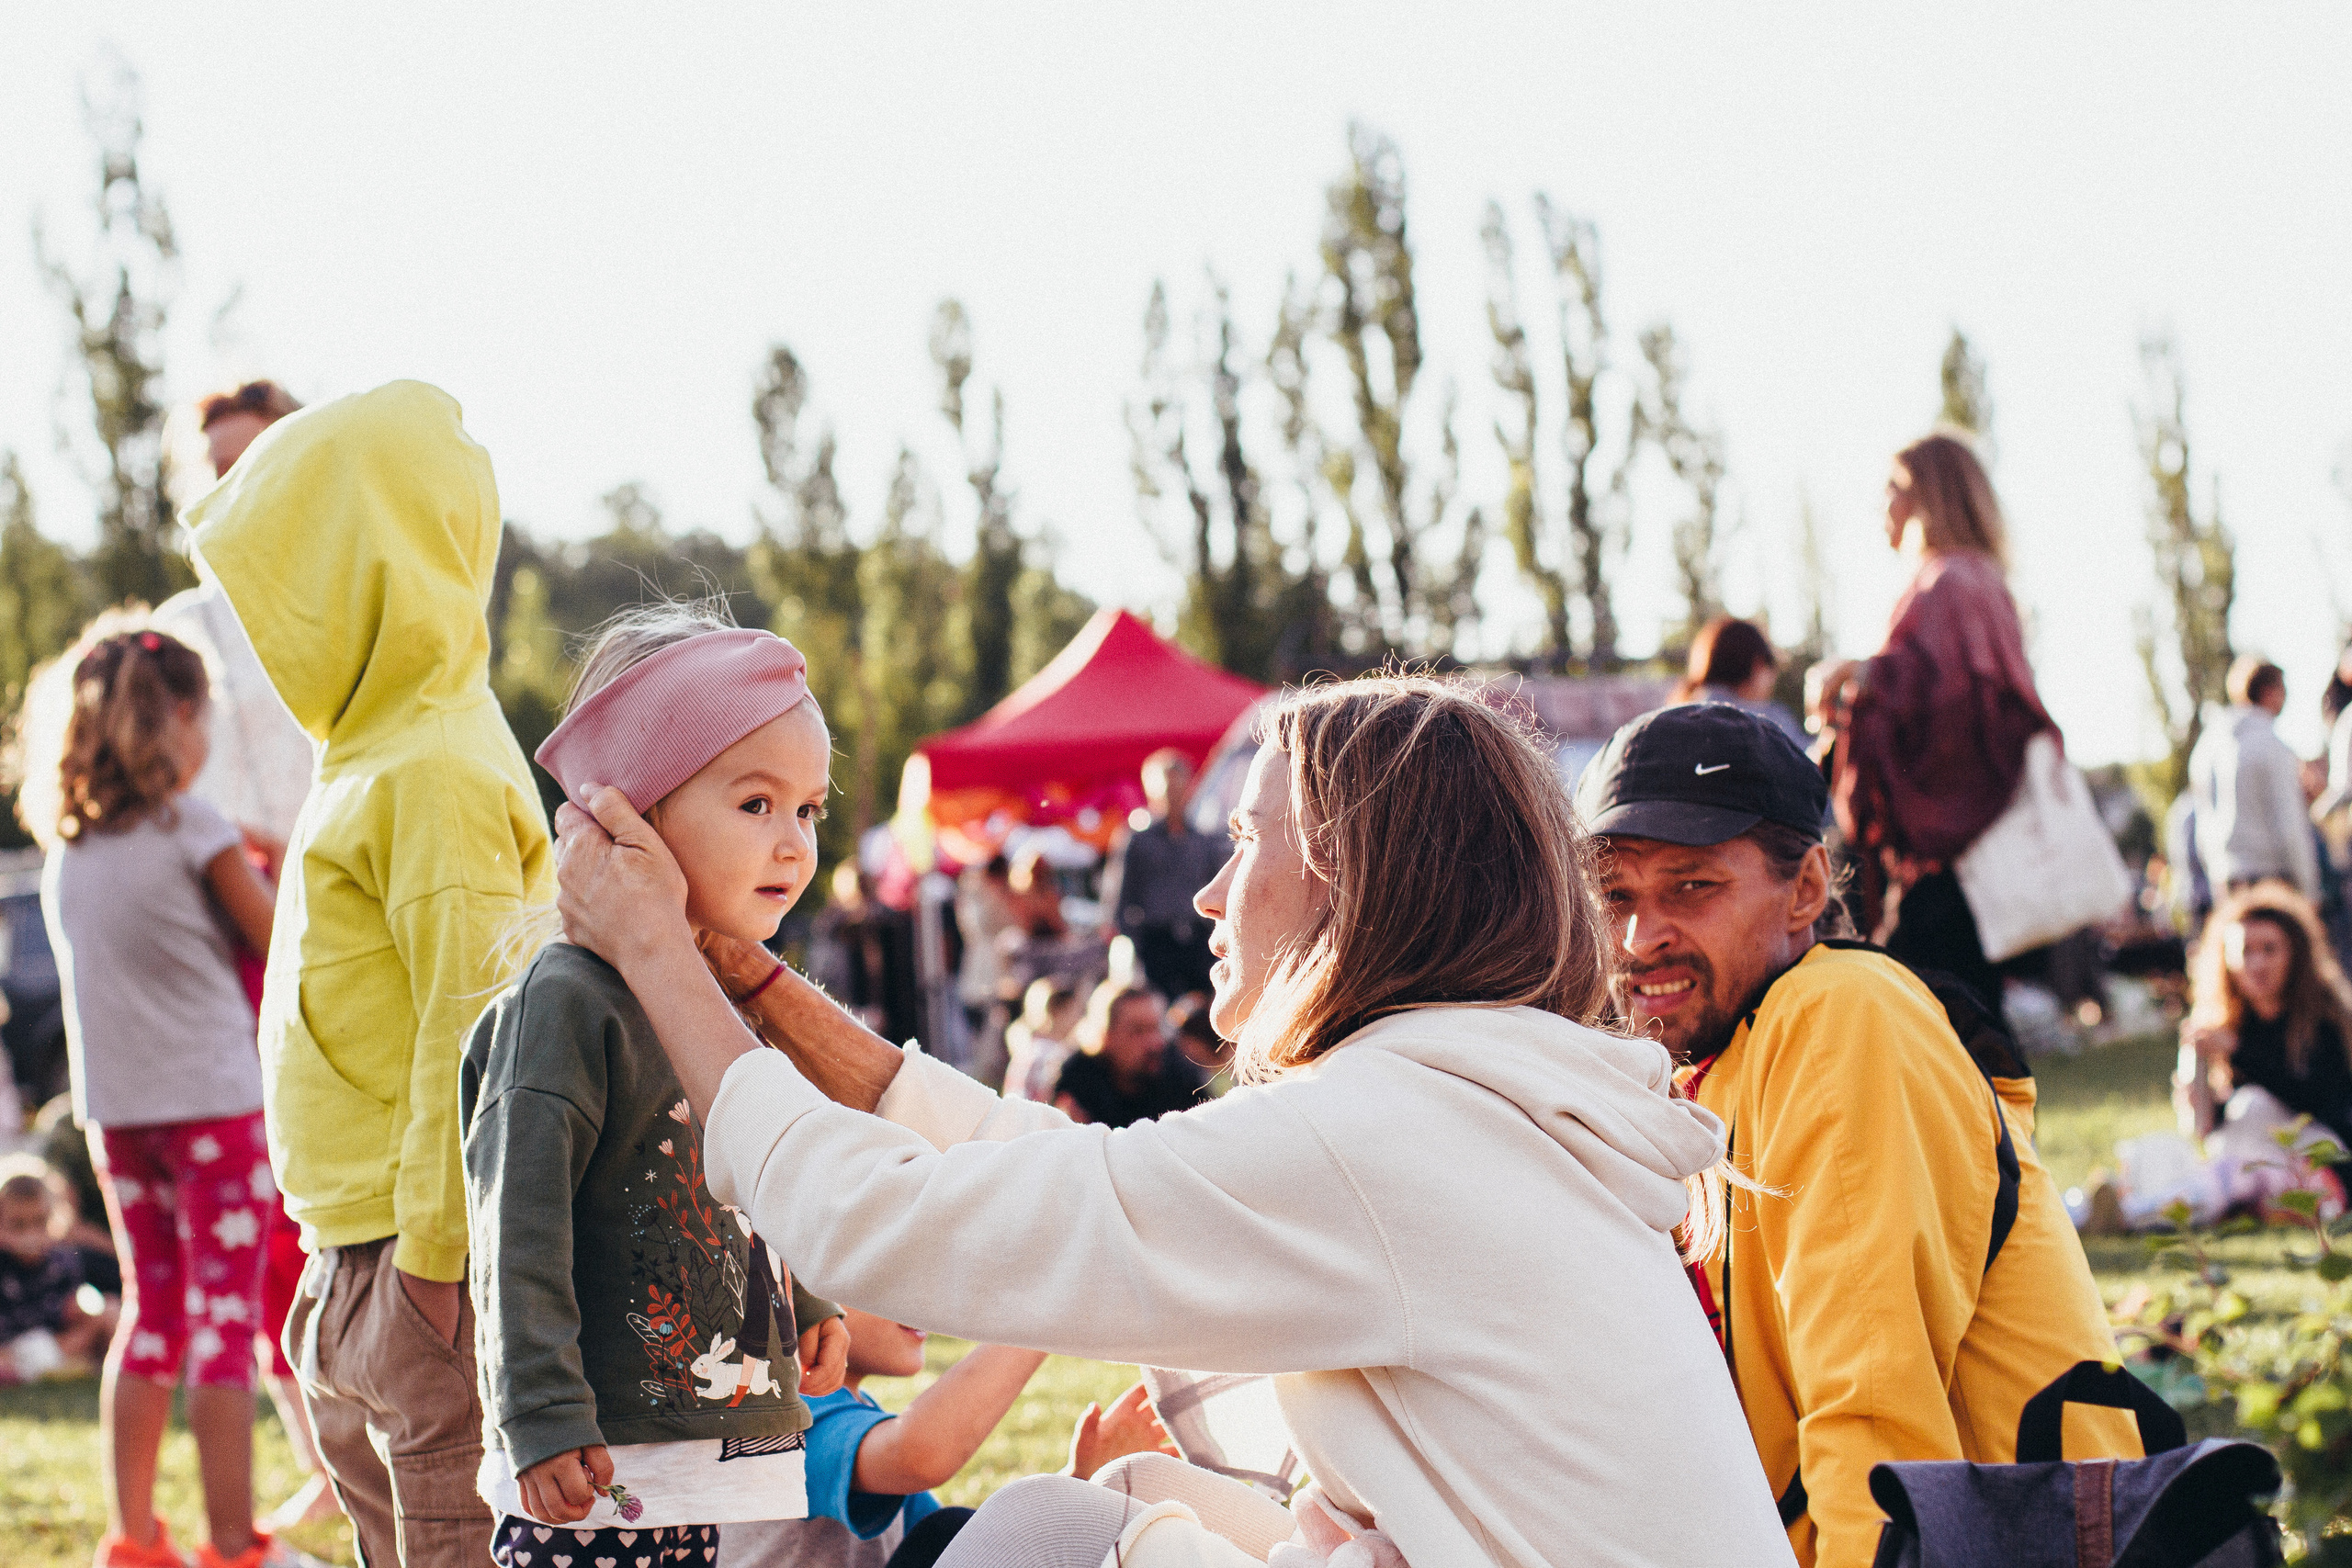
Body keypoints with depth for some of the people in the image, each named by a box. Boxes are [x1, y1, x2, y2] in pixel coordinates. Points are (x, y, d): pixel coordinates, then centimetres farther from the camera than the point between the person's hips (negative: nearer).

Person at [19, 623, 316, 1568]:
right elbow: (283, 943, -3)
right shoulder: (192, 828, -10)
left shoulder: (65, 846, 8)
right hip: (212, 1099, -6)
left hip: (114, 1109, 6)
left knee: (150, 1312, 14)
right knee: (224, 1319, -3)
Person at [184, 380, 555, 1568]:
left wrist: (431, 1261, -20)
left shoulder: (434, 774, -16)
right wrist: (350, 1258, 19)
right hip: (353, 1253, 10)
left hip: (410, 1254, -10)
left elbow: (468, 1032, -20)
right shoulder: (377, 754, 14)